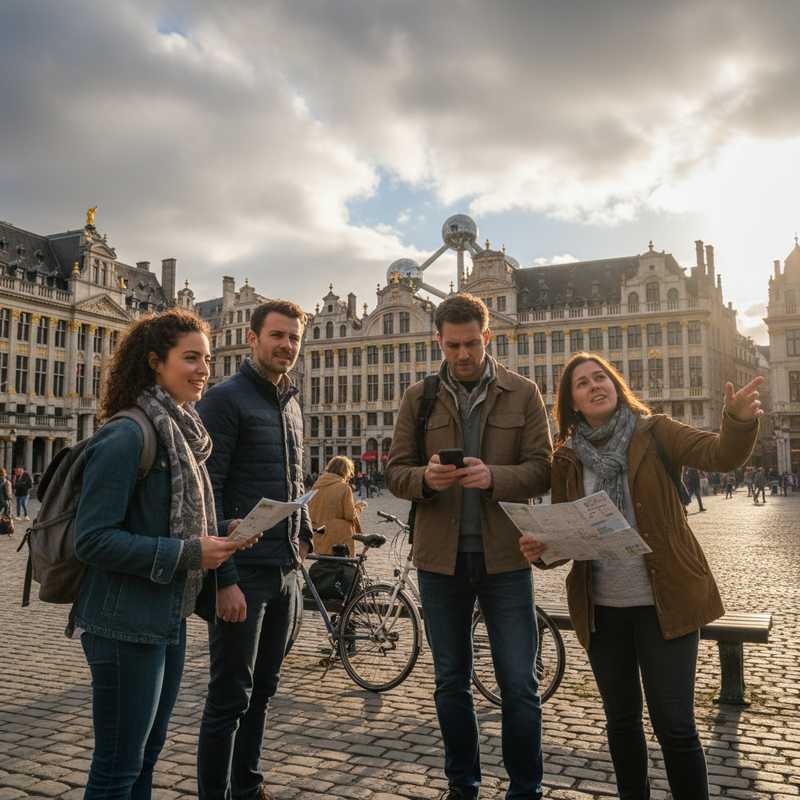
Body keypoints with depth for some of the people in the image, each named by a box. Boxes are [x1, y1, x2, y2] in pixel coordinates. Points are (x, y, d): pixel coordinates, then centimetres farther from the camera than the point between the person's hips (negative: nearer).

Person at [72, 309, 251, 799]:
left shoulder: (181, 432, 9)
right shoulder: (127, 435, -18)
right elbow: (93, 539, -21)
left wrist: (215, 541, 0)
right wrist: (188, 553, -21)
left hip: (169, 618, 9)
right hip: (125, 625, -8)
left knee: (148, 754, 21)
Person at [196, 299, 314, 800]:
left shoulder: (292, 404, 14)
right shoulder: (226, 399, -9)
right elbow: (205, 493, -15)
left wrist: (304, 537, 12)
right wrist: (223, 579, -20)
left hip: (287, 571, 7)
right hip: (244, 572, -7)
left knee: (262, 691, 17)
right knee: (230, 698, 2)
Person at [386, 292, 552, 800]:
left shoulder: (523, 394, 1)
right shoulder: (419, 398, 5)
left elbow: (542, 470, -4)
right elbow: (395, 472, 3)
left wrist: (493, 477, -22)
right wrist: (425, 477, -19)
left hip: (505, 555, -2)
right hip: (441, 557, 2)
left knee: (520, 686, 4)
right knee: (451, 682, 15)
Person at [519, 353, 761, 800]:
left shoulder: (655, 434, -3)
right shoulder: (567, 459, 3)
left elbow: (722, 455, -18)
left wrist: (740, 421, -39)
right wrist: (541, 549, -15)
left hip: (664, 603, -3)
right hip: (601, 608, 3)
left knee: (675, 725, 2)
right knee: (621, 721, 17)